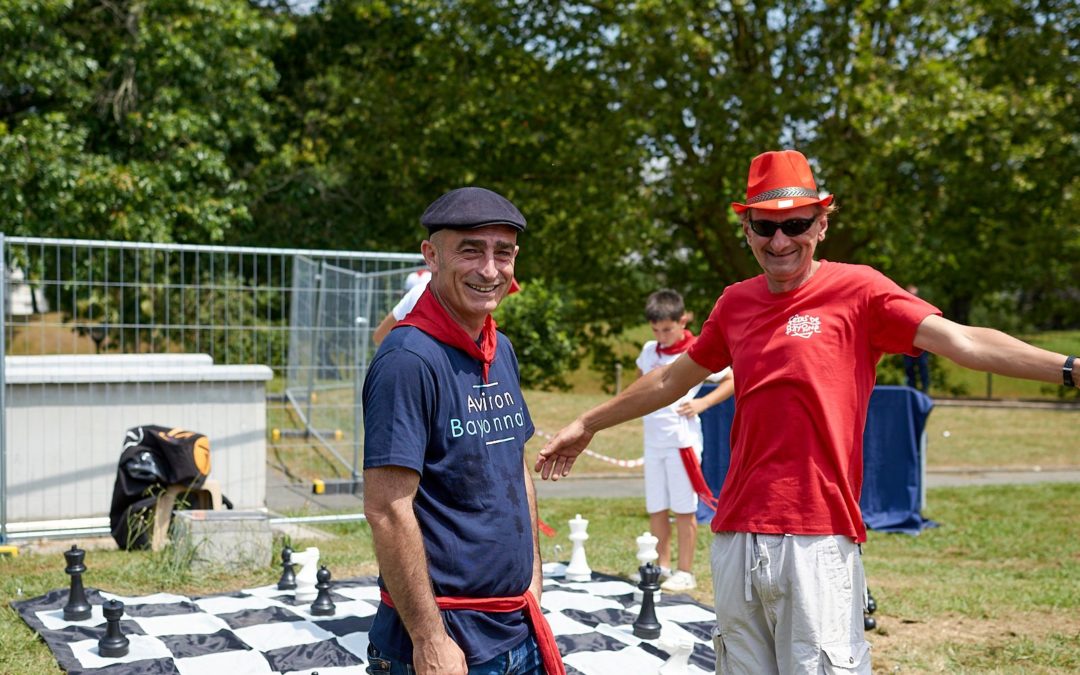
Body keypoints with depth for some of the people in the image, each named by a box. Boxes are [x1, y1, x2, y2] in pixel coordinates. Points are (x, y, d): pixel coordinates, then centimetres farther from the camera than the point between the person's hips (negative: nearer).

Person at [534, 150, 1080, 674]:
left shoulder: (857, 290, -2)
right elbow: (672, 380, 25)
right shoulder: (735, 303, 13)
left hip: (818, 538, -5)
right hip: (735, 535, 5)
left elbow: (959, 340, -14)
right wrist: (587, 424, 34)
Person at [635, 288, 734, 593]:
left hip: (682, 440, -6)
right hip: (653, 440, 6)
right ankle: (662, 566, 21)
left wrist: (702, 403, -12)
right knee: (655, 508, 10)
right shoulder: (649, 350, 9)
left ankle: (685, 572, 7)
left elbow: (733, 380, -3)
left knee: (683, 508, 0)